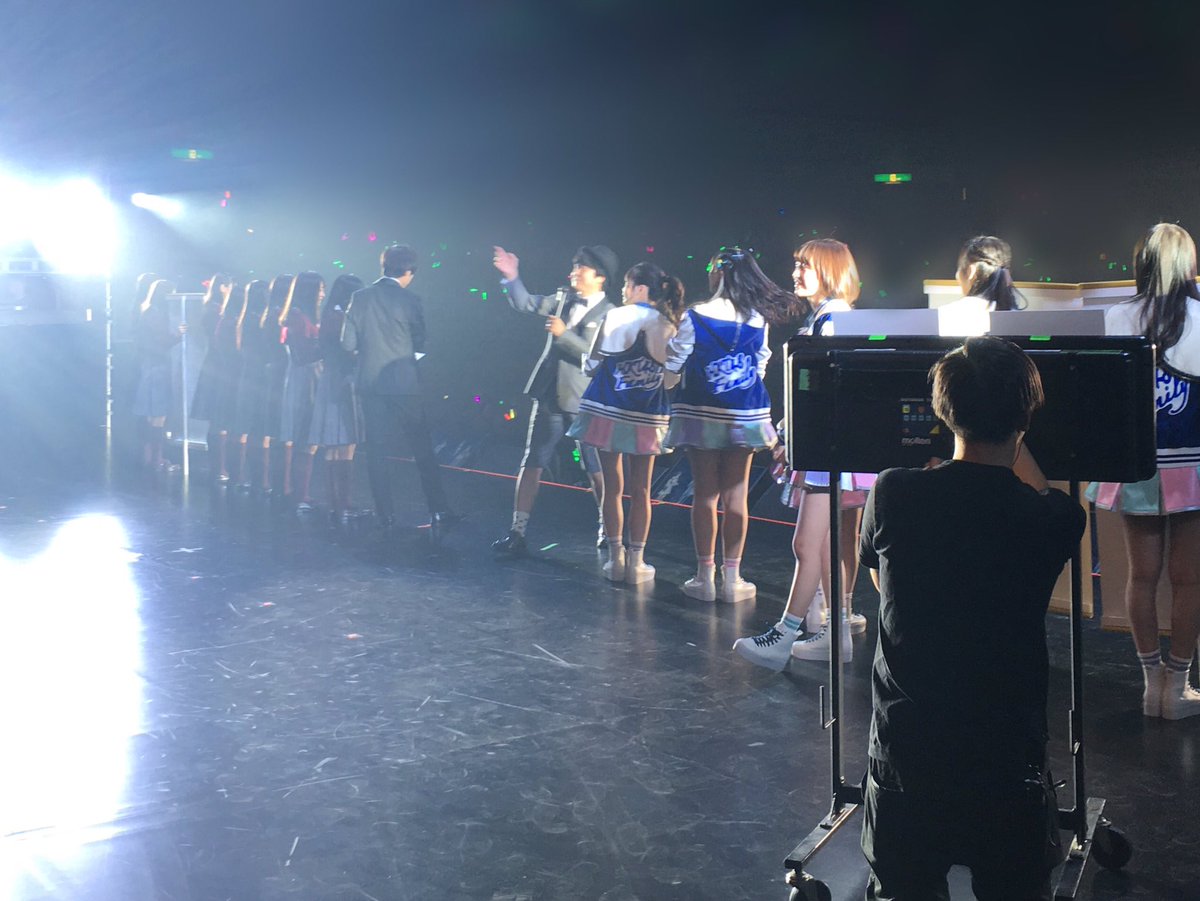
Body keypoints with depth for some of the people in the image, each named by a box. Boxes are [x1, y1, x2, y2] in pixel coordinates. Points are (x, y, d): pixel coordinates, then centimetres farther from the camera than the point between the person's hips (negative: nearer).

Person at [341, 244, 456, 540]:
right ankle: (438, 513, 3)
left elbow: (348, 344, -2)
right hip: (405, 385, -2)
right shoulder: (409, 300, -7)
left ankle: (386, 517, 9)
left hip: (371, 385, 2)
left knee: (378, 452, 8)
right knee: (423, 449, 6)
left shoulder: (360, 297, 0)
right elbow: (420, 345, 1)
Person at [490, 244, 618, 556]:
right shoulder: (563, 299, 8)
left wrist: (564, 334, -20)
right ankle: (517, 533, 7)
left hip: (585, 402, -4)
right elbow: (524, 303, 7)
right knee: (530, 464, 2)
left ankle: (608, 531, 24)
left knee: (597, 471, 6)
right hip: (549, 397, 5)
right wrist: (511, 276, -7)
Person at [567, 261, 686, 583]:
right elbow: (672, 376, 6)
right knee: (640, 489, 9)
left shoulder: (615, 317, -6)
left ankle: (615, 557, 11)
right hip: (648, 417, 1)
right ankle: (636, 561, 10)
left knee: (612, 485, 8)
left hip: (608, 411, -1)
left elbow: (591, 365, -4)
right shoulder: (669, 326, 0)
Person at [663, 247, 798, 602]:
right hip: (745, 414, 3)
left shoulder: (696, 316, -11)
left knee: (704, 494, 4)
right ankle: (732, 578, 10)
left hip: (702, 413, -3)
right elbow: (761, 364, 11)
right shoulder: (759, 319, 1)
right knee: (736, 495, 7)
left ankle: (705, 576, 8)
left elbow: (673, 363, -7)